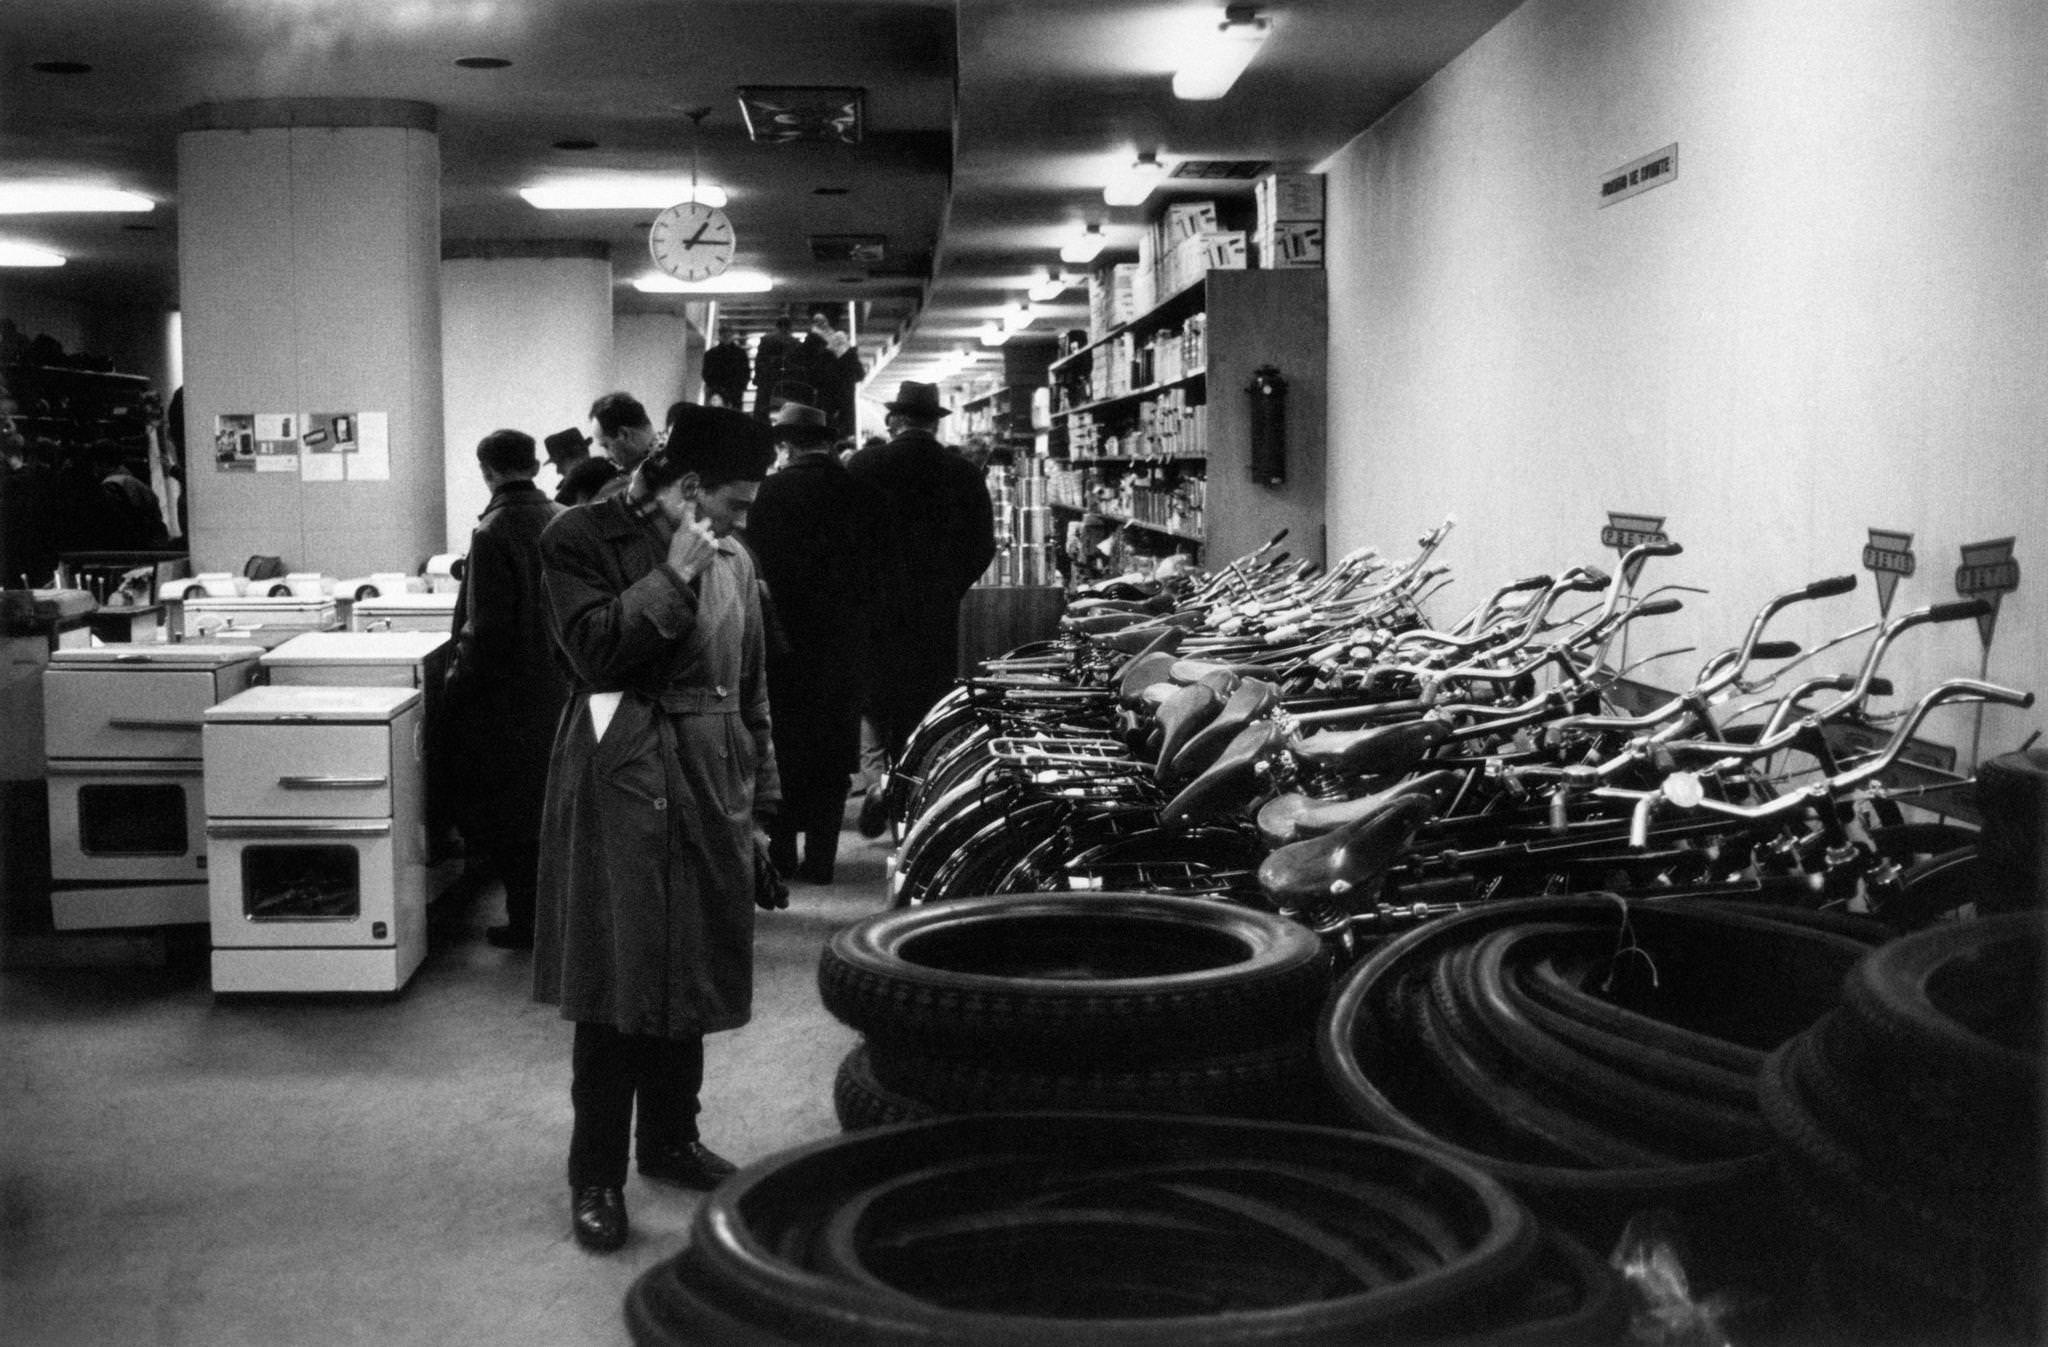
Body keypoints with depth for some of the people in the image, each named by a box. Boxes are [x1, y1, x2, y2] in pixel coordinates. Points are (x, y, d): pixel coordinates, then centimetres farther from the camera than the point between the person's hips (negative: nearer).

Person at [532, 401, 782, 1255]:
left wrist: (757, 790, 15)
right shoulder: (582, 540, -3)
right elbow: (594, 649, -16)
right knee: (615, 983, -4)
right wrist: (673, 577, -17)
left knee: (695, 974, 11)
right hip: (620, 786, -5)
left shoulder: (732, 561, 13)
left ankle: (670, 1139, 28)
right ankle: (596, 1175, 5)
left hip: (710, 790, 6)